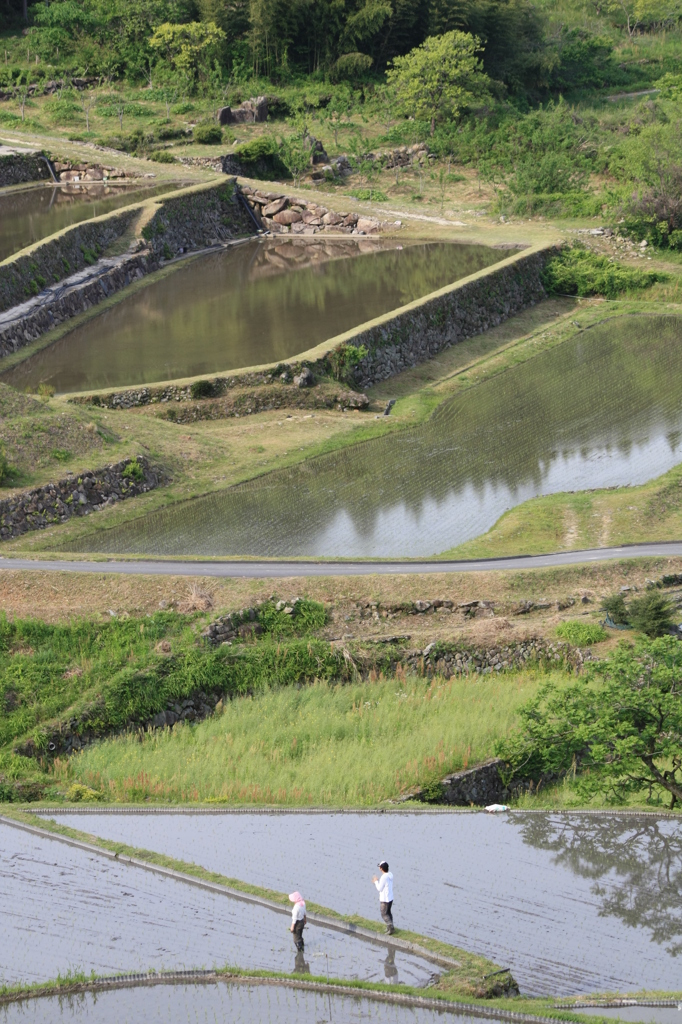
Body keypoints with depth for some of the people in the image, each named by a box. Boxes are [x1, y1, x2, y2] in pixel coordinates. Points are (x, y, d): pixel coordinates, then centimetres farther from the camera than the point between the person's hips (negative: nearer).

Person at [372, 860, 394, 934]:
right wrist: (377, 882, 12)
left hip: (384, 900, -8)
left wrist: (376, 882, -3)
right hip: (390, 898, 8)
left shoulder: (384, 877, -27)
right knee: (388, 912, 21)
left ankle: (391, 928, 6)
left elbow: (379, 889, -17)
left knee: (384, 914, 6)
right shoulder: (390, 874, -1)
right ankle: (389, 927, 30)